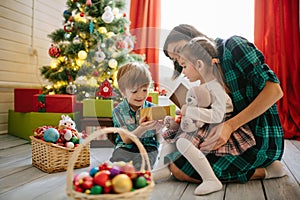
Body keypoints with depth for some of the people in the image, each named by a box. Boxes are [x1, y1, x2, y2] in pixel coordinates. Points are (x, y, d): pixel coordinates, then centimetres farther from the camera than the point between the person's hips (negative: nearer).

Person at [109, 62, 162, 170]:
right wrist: (142, 129, -28)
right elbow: (126, 140, -9)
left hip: (148, 149, 0)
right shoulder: (119, 111, -3)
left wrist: (158, 127, -22)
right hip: (125, 149, 0)